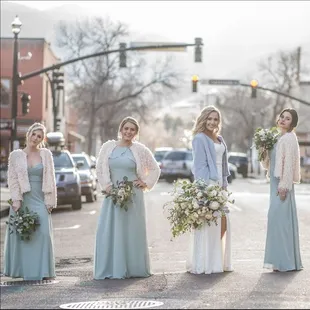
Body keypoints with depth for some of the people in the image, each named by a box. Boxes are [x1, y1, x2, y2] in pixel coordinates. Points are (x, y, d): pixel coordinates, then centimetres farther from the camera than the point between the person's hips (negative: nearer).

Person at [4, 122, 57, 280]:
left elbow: (50, 179, 6)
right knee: (20, 234, 1)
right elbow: (12, 179, 1)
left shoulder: (46, 154, 8)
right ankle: (21, 269, 10)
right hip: (22, 200, 0)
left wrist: (50, 201, 0)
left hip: (40, 200, 0)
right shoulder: (16, 155, 6)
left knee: (43, 233, -10)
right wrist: (16, 200, -9)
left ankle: (43, 271, -5)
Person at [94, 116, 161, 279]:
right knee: (109, 231, -2)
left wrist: (146, 183, 3)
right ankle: (110, 269, 4)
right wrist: (107, 186, -5)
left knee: (133, 231, 2)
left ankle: (133, 268, 9)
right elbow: (100, 168, 5)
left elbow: (155, 169, 12)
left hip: (133, 195, -1)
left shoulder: (140, 149, 3)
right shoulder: (108, 147, 5)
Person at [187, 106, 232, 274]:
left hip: (219, 184, 8)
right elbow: (200, 165, -12)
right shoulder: (200, 139, -7)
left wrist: (224, 184, 16)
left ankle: (219, 260, 19)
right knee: (208, 223, -8)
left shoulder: (219, 139, 17)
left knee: (222, 223, 9)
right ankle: (204, 263, -2)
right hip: (206, 184, -8)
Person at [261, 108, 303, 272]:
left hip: (282, 185, -10)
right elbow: (268, 164, 21)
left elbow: (289, 163, -17)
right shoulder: (279, 138, 18)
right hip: (276, 184, 10)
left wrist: (283, 186, -21)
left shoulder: (289, 138, -9)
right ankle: (283, 260, 14)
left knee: (280, 219, -10)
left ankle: (285, 262, -7)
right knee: (278, 220, 9)